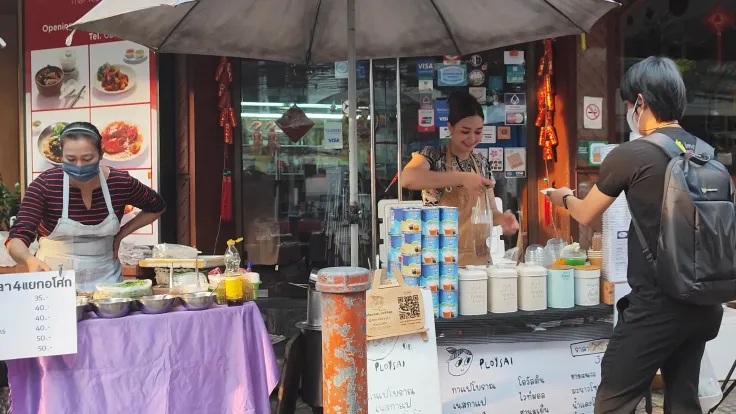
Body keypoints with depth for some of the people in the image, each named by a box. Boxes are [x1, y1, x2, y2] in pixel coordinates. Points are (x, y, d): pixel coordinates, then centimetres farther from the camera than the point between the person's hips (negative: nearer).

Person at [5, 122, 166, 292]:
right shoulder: (45, 185, -17)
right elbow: (16, 238, -23)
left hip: (104, 277, 2)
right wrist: (30, 260, -44)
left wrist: (120, 234, 0)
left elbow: (156, 207, 8)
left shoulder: (120, 182, -11)